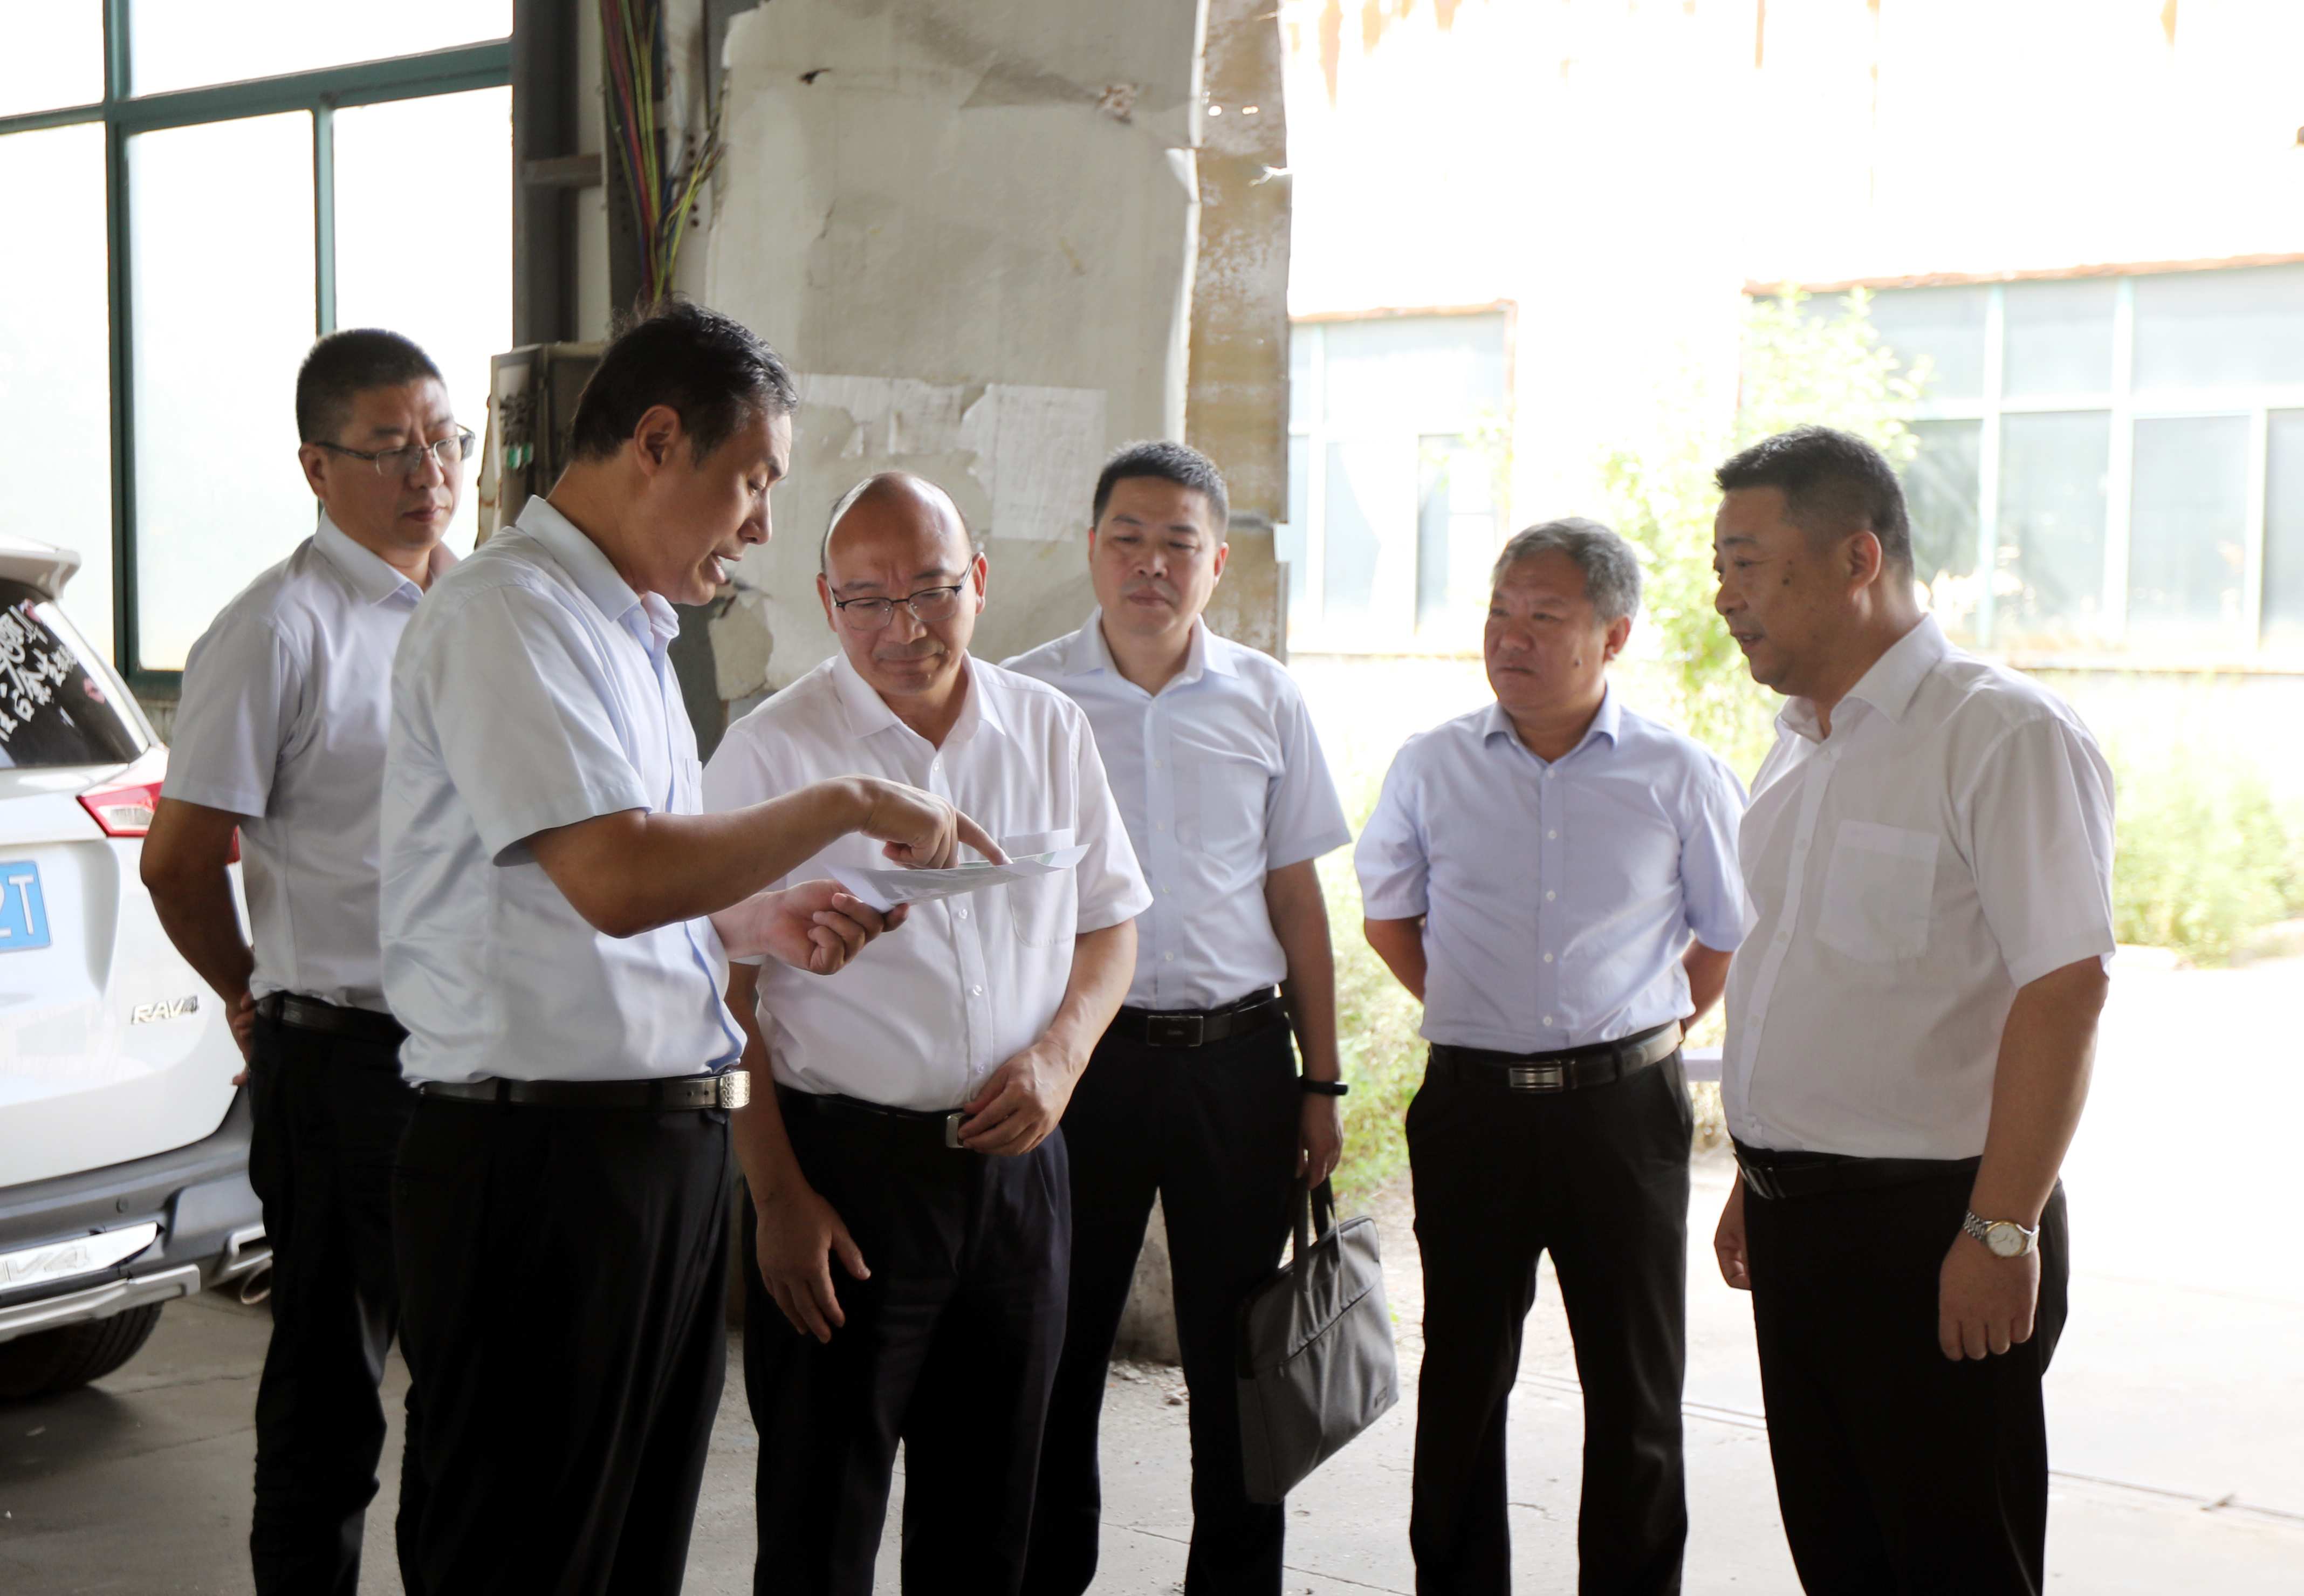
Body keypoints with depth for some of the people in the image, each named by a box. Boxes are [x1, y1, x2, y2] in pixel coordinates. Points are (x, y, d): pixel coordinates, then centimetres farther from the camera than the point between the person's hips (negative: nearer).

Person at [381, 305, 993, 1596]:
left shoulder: (629, 628, 18)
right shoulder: (509, 612, -13)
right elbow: (612, 878, -26)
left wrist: (758, 922, 8)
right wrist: (849, 804, -15)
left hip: (668, 1148, 10)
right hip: (543, 1160, -10)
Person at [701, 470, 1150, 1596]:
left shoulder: (1049, 730, 6)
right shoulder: (770, 753, -7)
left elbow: (1110, 922, 15)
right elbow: (720, 994, -7)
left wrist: (1059, 1053, -4)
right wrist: (778, 1195, -11)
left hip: (1016, 1163, 4)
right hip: (845, 1166, -4)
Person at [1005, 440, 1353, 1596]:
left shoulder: (1264, 700, 6)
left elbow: (1296, 897, 10)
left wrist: (1320, 1085, 7)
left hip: (1237, 1056, 2)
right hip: (1076, 1053, -1)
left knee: (1237, 1350, 9)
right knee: (1058, 1350, 7)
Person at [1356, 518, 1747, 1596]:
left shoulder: (1680, 778, -1)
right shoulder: (1431, 767, 3)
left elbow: (1729, 937, 11)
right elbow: (1388, 915, 17)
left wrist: (1651, 1034, 8)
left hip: (1625, 1107, -1)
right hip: (1471, 1105, 1)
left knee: (1635, 1386, 6)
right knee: (1462, 1380, 9)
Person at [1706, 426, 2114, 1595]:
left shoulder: (2003, 734, -14)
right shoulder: (1799, 752, 13)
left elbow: (2066, 988, -19)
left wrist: (2000, 1232, -21)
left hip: (1929, 1229, -8)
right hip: (1796, 1224, 8)